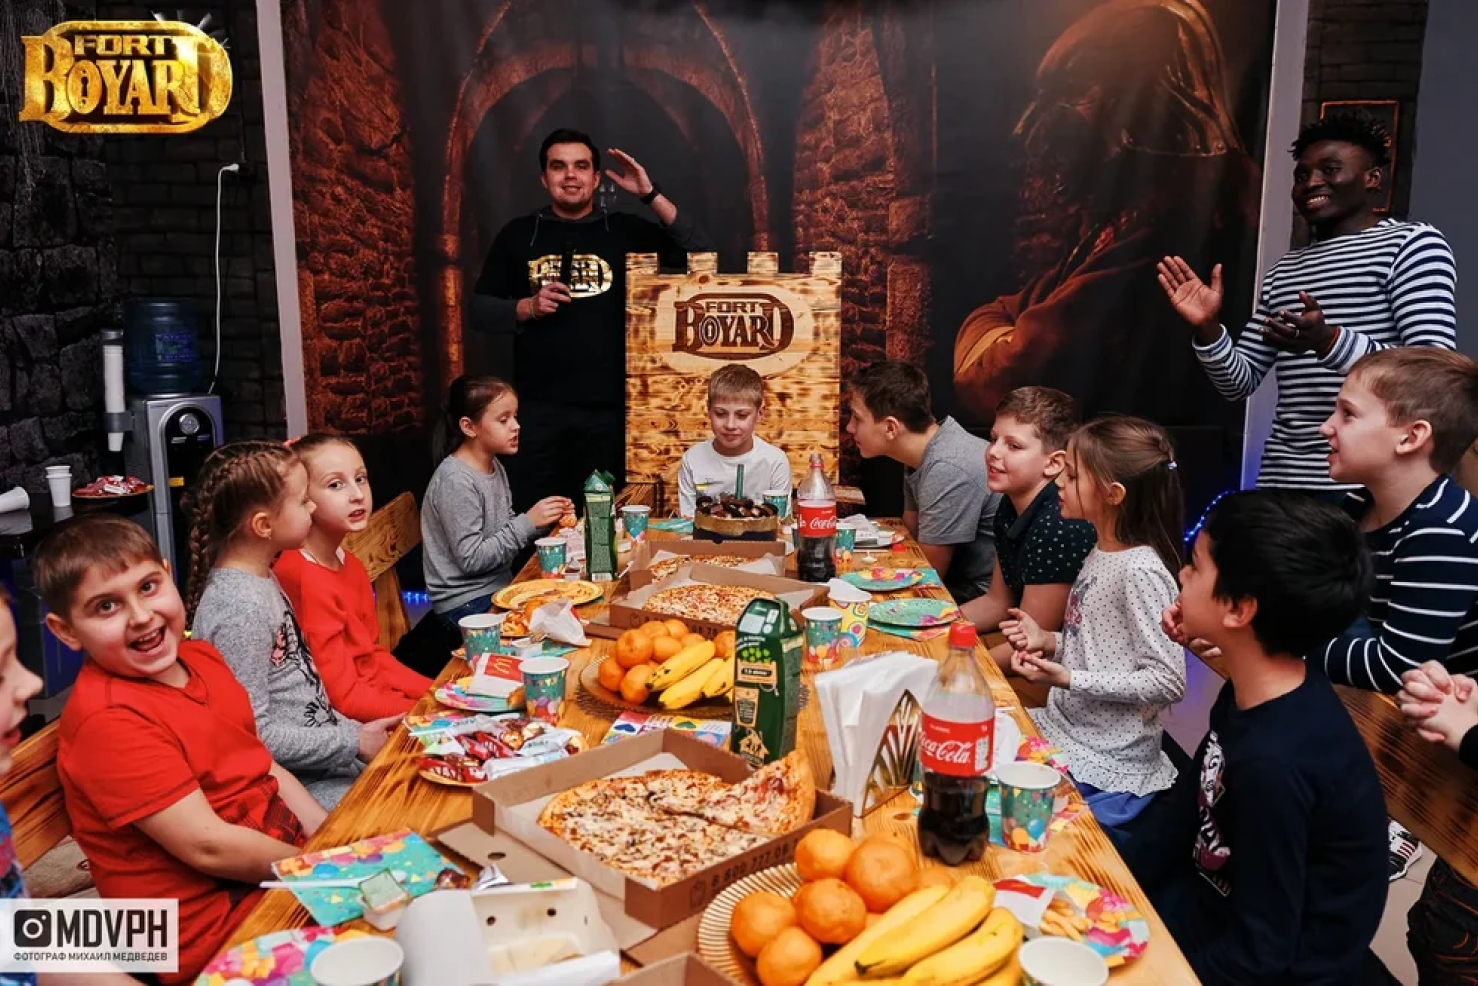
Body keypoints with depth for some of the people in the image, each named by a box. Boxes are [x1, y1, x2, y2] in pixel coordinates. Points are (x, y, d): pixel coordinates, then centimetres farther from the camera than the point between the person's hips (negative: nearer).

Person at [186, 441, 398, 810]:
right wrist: (352, 742, -15)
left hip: (321, 747, 9)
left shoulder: (260, 577, 7)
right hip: (298, 782, -9)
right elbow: (252, 734, -22)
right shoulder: (241, 608, -23)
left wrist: (352, 729, 7)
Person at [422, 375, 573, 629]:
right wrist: (528, 522, -22)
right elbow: (471, 559, -21)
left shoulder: (495, 466, 5)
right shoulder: (456, 481, -21)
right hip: (466, 603, -8)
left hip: (499, 585, 8)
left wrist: (543, 520, -4)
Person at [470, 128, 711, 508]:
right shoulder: (518, 234, 9)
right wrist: (526, 308, -8)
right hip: (538, 407, 1)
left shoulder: (626, 230, 6)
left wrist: (651, 195, -9)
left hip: (609, 407, 0)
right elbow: (479, 310, 11)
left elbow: (700, 255, -4)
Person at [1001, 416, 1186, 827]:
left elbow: (1168, 682, -21)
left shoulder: (1141, 571, -21)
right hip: (1066, 728, 8)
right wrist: (1050, 642, -1)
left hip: (1106, 767, -8)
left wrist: (1067, 678, -24)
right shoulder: (1101, 554, 5)